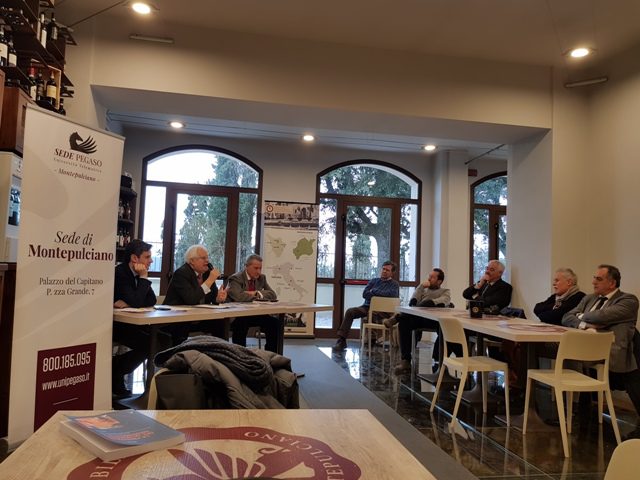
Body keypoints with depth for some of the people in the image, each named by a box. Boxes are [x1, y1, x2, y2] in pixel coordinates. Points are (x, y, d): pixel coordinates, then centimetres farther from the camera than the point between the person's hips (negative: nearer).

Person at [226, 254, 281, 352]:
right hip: (237, 316, -6)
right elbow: (239, 296, -27)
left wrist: (256, 293, -12)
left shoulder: (262, 278, 11)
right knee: (241, 324, -38)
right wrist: (256, 295, -14)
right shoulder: (236, 278, -9)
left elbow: (273, 295, 4)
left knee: (275, 322, -16)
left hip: (256, 314, 6)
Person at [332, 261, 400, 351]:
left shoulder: (394, 284, 10)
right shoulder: (374, 281, 22)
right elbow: (365, 294, 8)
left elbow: (392, 293, -15)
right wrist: (381, 294, -4)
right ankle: (341, 340, -23)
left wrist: (374, 291, -7)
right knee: (350, 311, -23)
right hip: (366, 307, 4)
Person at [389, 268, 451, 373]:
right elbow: (412, 303, 11)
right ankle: (405, 360, -30)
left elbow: (442, 302, -5)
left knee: (428, 303, -35)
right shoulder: (424, 290, 32)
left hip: (434, 320, -3)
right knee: (404, 323, -30)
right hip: (418, 318, 3)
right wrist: (421, 286, 5)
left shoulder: (445, 292, 22)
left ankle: (396, 318, -33)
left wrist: (427, 304, -16)